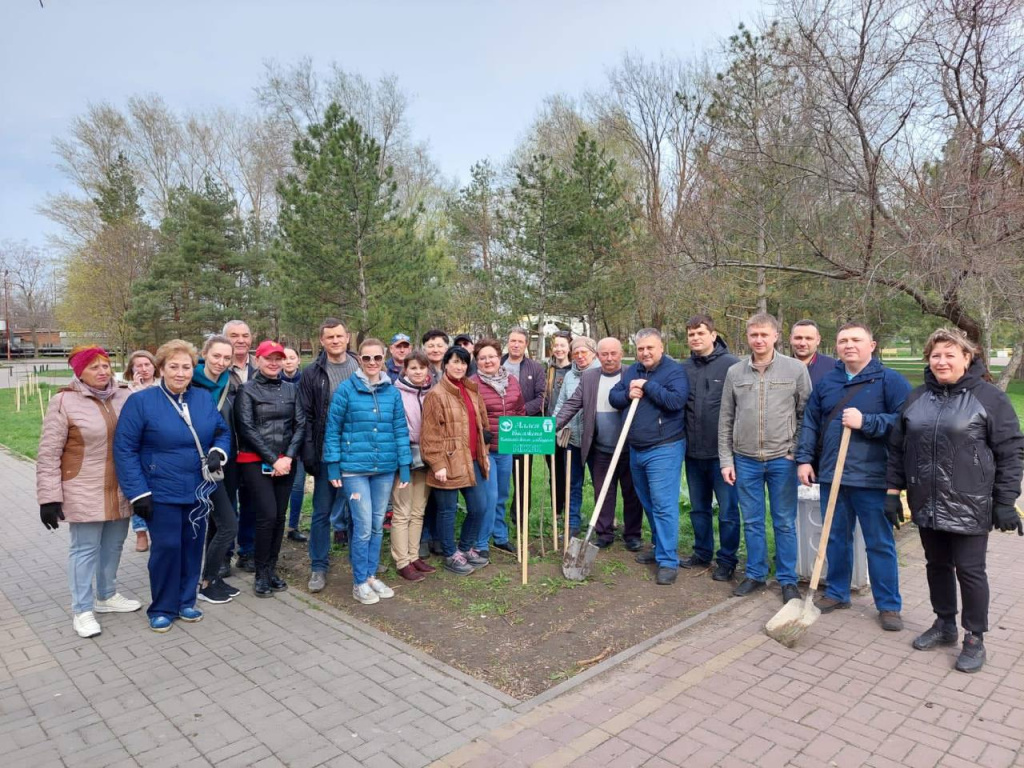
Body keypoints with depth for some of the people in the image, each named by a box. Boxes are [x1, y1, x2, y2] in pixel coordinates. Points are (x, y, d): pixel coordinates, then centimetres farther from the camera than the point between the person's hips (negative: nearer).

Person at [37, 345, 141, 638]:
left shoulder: (124, 396, 1)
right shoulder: (64, 401, -11)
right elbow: (48, 454, -9)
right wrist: (49, 497, -11)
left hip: (120, 490, 5)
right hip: (84, 491, -5)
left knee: (113, 545, 16)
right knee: (85, 549, 4)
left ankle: (107, 596, 35)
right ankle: (82, 610, 18)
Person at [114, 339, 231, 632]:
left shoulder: (204, 398, 3)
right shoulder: (141, 401, -9)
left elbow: (223, 432, 13)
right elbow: (124, 449, -10)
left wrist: (218, 452, -9)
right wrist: (138, 492, -14)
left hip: (199, 490, 4)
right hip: (162, 492, -4)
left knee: (193, 546, 12)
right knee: (166, 548, 1)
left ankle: (186, 601, 29)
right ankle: (162, 609, 20)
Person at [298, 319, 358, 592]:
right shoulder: (312, 373, 0)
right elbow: (306, 416, -2)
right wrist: (309, 454, -8)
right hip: (327, 454, -1)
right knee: (322, 511, 7)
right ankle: (318, 567, 19)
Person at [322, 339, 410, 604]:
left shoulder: (392, 391, 4)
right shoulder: (346, 389, -6)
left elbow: (400, 430, 6)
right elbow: (333, 429, -4)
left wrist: (404, 466, 3)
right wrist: (333, 466, -6)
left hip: (385, 468, 4)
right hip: (355, 467, -4)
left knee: (377, 525, 12)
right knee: (363, 526, -3)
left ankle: (371, 575, 27)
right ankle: (359, 582, 14)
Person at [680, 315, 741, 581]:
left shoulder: (732, 365, -10)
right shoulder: (684, 368, 5)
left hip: (723, 451, -5)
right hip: (693, 451, 5)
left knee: (728, 510, 6)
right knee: (699, 508, 18)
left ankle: (727, 560, 21)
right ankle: (702, 553, 34)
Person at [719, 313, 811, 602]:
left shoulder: (796, 369, -2)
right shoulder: (735, 372, 3)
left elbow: (806, 414, 1)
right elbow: (725, 420, 6)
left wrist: (798, 453, -5)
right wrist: (726, 460, 3)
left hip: (782, 459, -2)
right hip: (745, 460, 2)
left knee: (785, 522, 8)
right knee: (752, 522, 12)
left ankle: (788, 579, 22)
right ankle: (755, 574, 27)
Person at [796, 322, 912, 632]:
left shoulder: (890, 380, -5)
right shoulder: (826, 383, 10)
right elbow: (810, 424, 12)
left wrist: (866, 422, -20)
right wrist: (804, 459, 5)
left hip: (872, 478, -4)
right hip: (831, 476, 5)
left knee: (880, 543, 7)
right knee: (836, 538, 15)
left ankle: (889, 605, 20)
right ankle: (837, 593, 30)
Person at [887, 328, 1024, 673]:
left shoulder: (990, 397, -6)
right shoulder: (916, 398, 7)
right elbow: (897, 447, 10)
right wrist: (893, 491, 8)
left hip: (969, 505, -4)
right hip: (927, 504, 5)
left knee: (969, 570, 4)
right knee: (937, 565, 16)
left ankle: (974, 639, 21)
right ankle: (944, 624, 33)